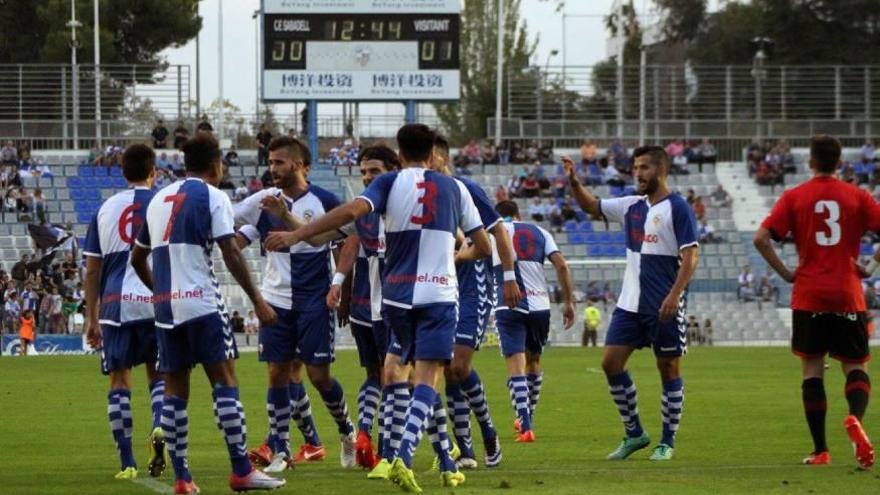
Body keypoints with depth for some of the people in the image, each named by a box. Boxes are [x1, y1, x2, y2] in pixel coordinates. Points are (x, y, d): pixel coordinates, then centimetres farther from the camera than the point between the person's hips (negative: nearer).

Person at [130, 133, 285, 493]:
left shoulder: (159, 200, 18)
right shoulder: (212, 197, -2)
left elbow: (137, 258, 24)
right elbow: (230, 253, -10)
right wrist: (257, 300, -6)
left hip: (165, 305, 6)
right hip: (202, 302, -6)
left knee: (175, 389, 7)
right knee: (224, 381, -5)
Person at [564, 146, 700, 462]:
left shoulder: (677, 208, -9)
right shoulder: (632, 207, 11)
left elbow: (690, 256, -14)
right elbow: (591, 206, 22)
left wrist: (674, 296, -23)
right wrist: (574, 182, 3)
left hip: (664, 307, -7)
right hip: (630, 303, 7)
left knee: (669, 368, 1)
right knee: (611, 362, 2)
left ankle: (668, 441, 9)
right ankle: (634, 434, 12)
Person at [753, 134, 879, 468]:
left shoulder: (794, 197, 2)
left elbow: (761, 238, -7)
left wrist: (784, 273, 2)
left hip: (809, 297, 0)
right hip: (848, 297, 0)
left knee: (812, 369, 7)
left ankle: (820, 450, 4)